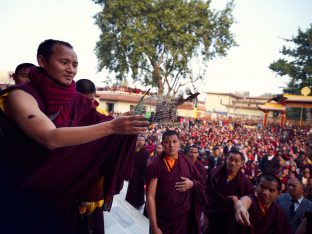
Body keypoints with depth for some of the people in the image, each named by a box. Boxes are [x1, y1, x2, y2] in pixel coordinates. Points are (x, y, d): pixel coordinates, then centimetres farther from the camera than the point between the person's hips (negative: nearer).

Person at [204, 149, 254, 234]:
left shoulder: (244, 180, -7)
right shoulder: (214, 173, -10)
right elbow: (206, 194, -5)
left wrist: (239, 199, -16)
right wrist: (206, 214, -5)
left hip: (233, 220, 1)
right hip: (213, 218, -1)